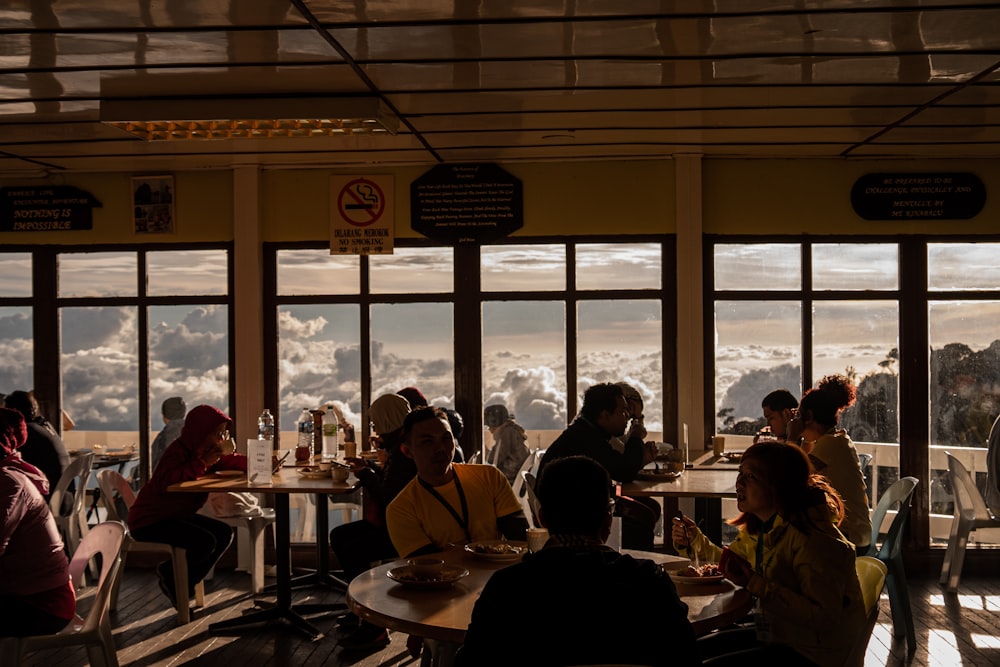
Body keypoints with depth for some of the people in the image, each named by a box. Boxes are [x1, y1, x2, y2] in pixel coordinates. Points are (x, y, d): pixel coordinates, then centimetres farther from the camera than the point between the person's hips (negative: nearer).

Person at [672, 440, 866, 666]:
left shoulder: (813, 539, -26)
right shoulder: (758, 526, 3)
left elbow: (823, 619, -29)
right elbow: (731, 561, 19)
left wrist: (756, 585, -31)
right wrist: (694, 540, 0)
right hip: (777, 635, 9)